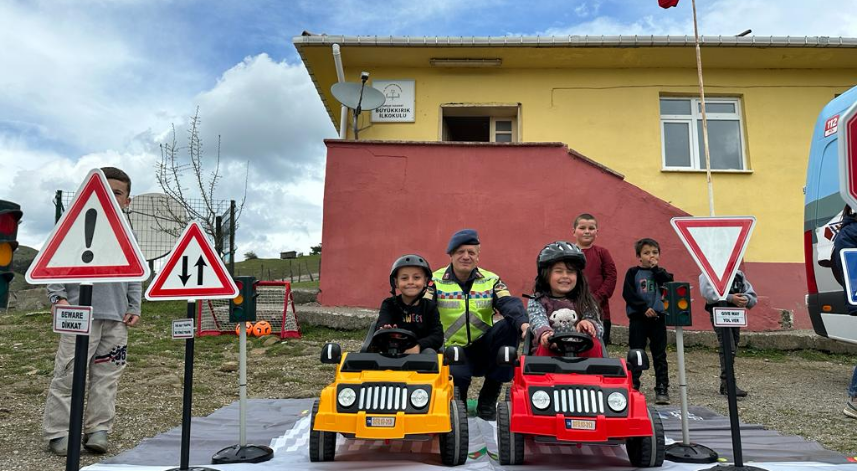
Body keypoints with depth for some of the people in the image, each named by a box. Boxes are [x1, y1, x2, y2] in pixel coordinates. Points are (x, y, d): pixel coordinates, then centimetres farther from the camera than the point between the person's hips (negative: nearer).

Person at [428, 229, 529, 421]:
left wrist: (523, 322, -35)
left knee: (509, 325, -25)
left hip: (483, 348, 3)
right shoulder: (435, 281, 0)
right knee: (458, 375, -35)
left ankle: (489, 397, -13)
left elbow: (510, 303, -13)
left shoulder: (491, 280, 5)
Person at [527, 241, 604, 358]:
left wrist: (589, 324, -22)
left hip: (581, 350, 2)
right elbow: (538, 320, -12)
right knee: (546, 347, -33)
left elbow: (599, 329, 5)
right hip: (551, 350, -1)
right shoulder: (537, 301, 9)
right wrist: (544, 332, -39)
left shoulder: (585, 302, 15)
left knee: (594, 344, -27)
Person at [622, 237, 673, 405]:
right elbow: (628, 294, -7)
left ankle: (662, 389, 10)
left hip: (658, 317, 2)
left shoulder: (660, 273, 11)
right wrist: (644, 308, -13)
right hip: (638, 318, -2)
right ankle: (633, 387, 12)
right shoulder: (633, 272, 3)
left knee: (660, 355, 4)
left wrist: (656, 269, -8)